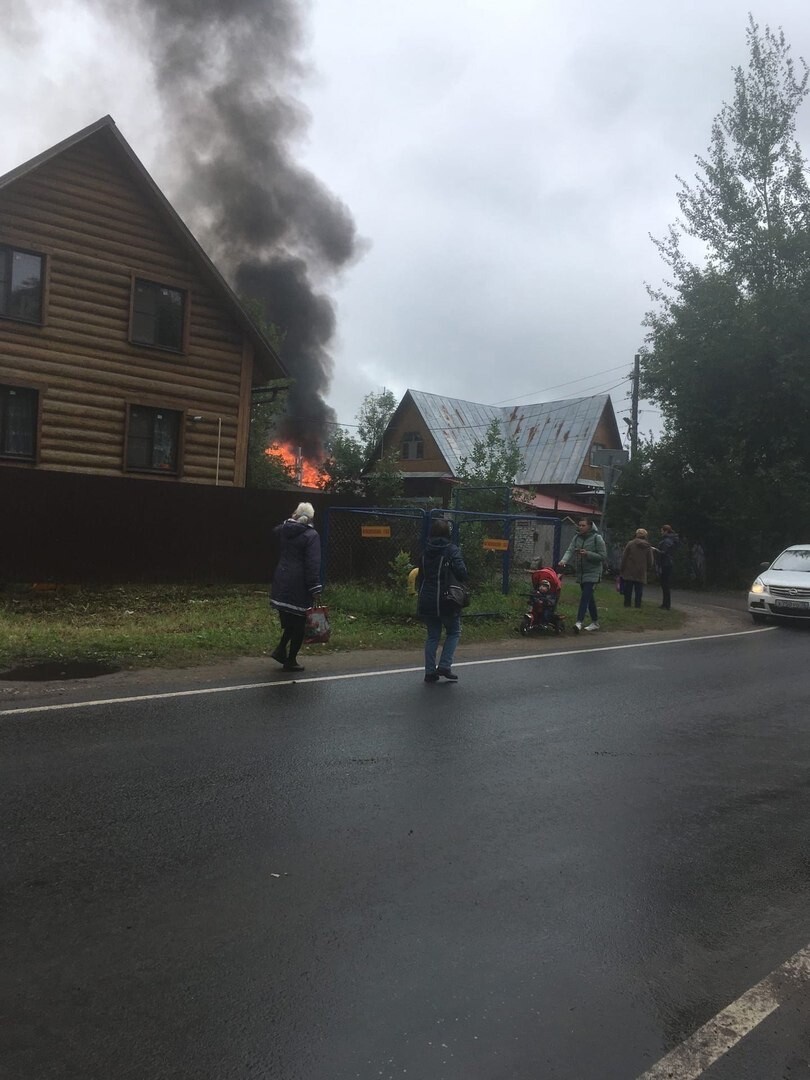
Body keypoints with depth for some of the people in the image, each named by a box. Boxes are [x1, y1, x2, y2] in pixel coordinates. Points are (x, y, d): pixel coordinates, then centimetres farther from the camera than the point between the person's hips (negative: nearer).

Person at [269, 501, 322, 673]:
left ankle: (281, 650, 14)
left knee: (287, 619, 20)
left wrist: (291, 520, 24)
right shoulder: (311, 535, -12)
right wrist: (315, 589, -16)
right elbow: (313, 564, -18)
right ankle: (290, 660, 9)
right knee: (298, 623, 4)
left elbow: (275, 531, 33)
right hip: (299, 585, -6)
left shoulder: (284, 530, 6)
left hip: (282, 582, 6)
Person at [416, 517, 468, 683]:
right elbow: (462, 573, -19)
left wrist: (419, 591, 22)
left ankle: (430, 672, 12)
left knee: (432, 635, 13)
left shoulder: (425, 551, 7)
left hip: (426, 601, 5)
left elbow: (420, 575, 14)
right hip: (446, 600, -5)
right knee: (454, 632, 13)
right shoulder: (451, 550, -11)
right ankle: (444, 666, 2)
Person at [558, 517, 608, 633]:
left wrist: (588, 554, -23)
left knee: (585, 596, -17)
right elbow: (570, 551, -5)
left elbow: (603, 556, -11)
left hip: (592, 573, -6)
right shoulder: (577, 538, 7)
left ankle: (579, 621, -24)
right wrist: (564, 560, -25)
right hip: (580, 573, 6)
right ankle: (595, 622, 25)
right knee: (589, 597, 14)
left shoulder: (597, 538, -9)